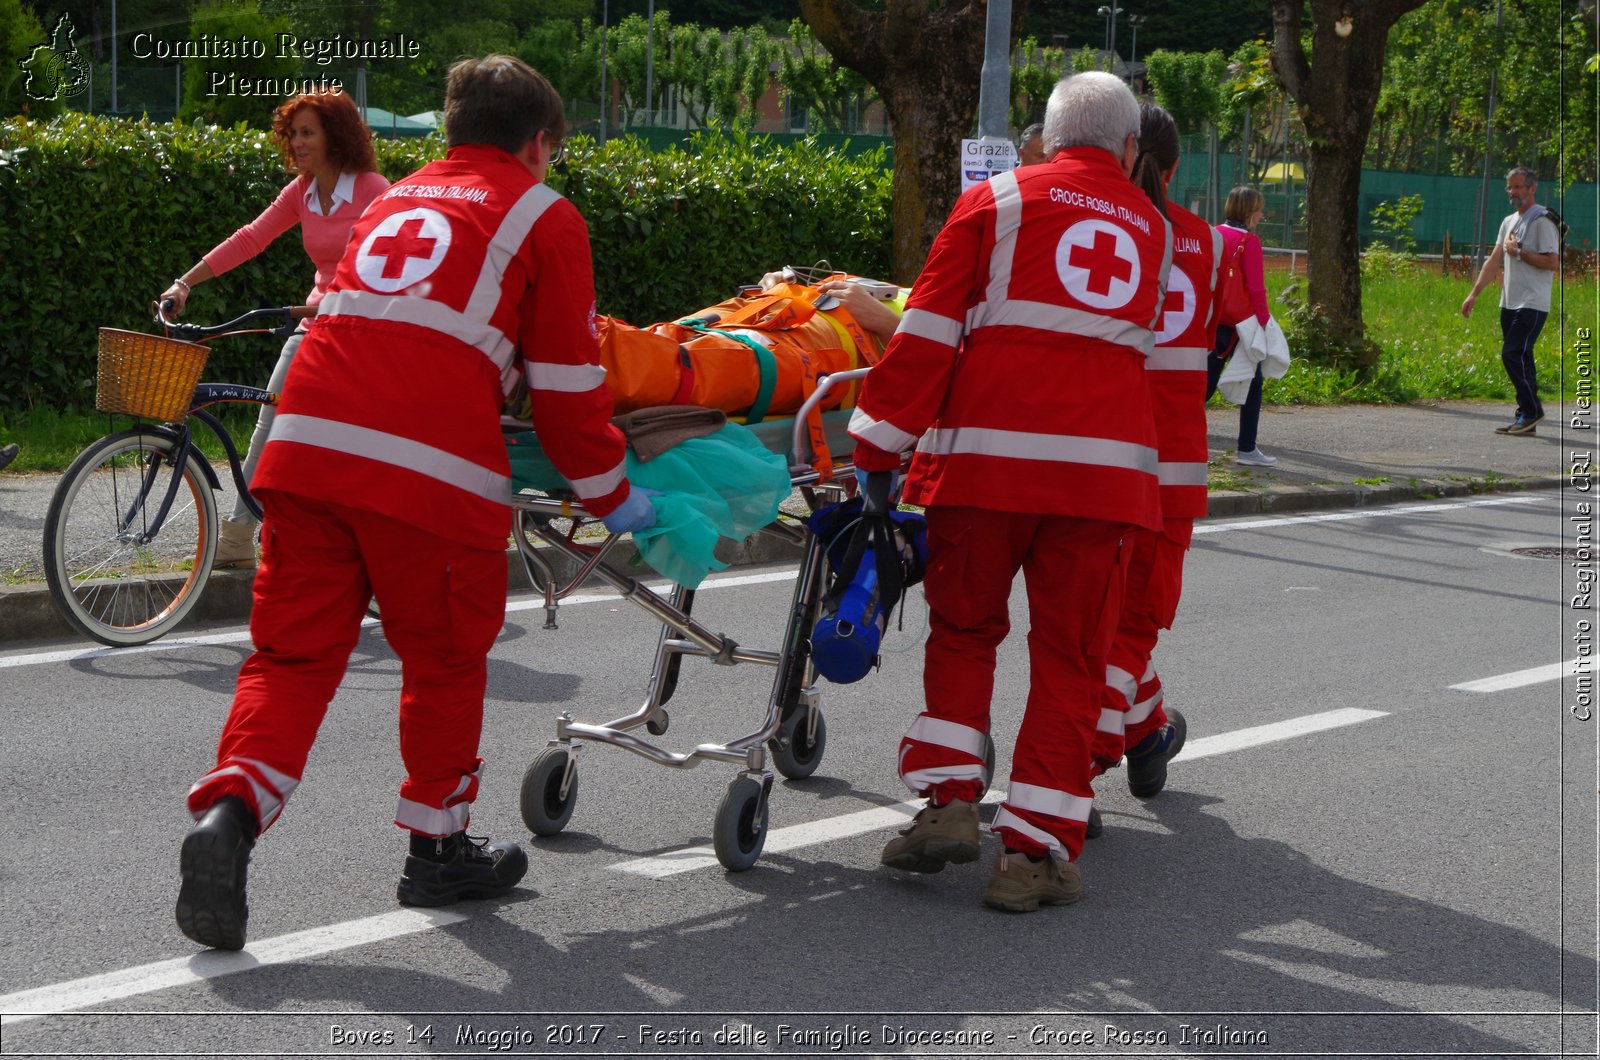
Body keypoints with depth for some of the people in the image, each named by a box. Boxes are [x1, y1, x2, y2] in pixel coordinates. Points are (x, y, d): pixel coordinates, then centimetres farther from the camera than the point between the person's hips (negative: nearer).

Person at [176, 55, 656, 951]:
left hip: (308, 442, 5)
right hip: (430, 469, -5)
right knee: (446, 660, 13)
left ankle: (230, 810, -14)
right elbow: (568, 387, 8)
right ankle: (439, 849, 24)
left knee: (293, 653, 7)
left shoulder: (398, 200, 28)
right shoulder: (541, 215, 11)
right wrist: (612, 497, 19)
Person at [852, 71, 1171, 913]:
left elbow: (930, 333, 0)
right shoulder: (1150, 229, 18)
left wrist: (878, 442, 2)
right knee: (1069, 655, 5)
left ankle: (948, 797, 6)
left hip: (986, 455, -1)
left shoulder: (997, 202, 7)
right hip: (1102, 464, 1)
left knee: (963, 629, 16)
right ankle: (1038, 850, 3)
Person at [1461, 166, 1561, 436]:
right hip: (1510, 303, 9)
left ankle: (1531, 411, -6)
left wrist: (1519, 253, -16)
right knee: (1519, 359, 7)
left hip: (1532, 304, -9)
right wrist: (1474, 294, 15)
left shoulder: (1542, 220, -9)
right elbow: (1494, 261, 20)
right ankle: (1526, 419, 10)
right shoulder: (1509, 221, 18)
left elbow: (1553, 262, -17)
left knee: (1513, 355, -15)